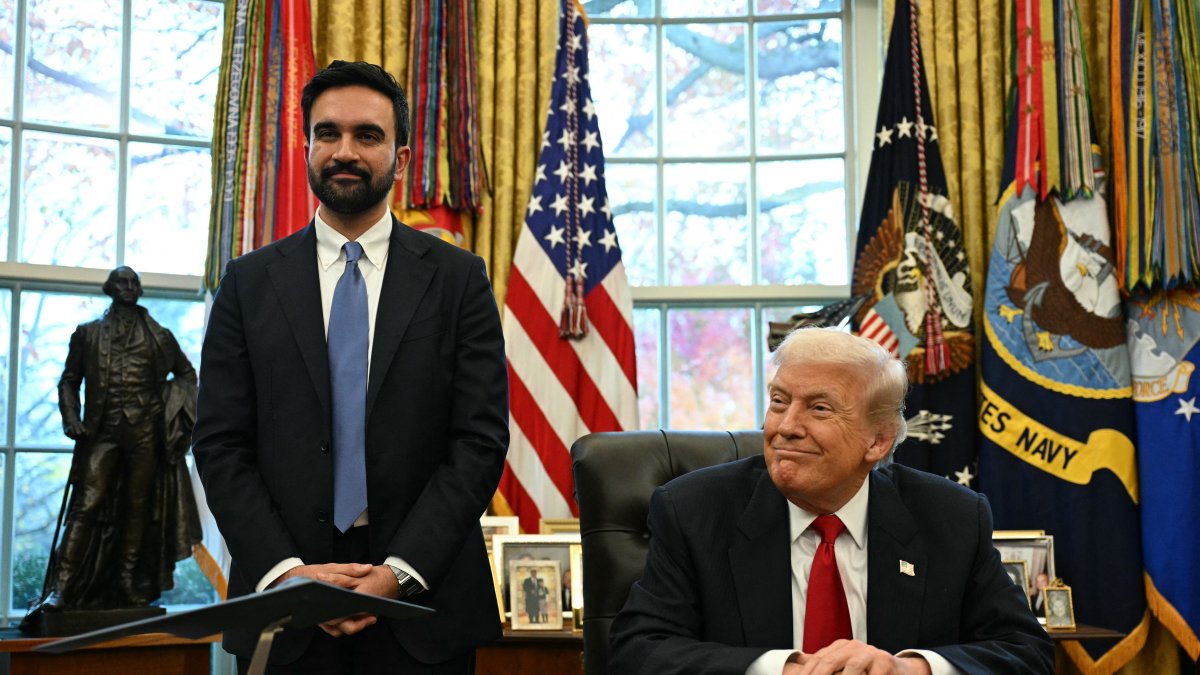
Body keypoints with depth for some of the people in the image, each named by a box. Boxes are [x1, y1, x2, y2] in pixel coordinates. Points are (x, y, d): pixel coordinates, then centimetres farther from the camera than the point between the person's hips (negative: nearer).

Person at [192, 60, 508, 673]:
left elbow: (482, 440, -4)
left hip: (421, 602, -1)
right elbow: (220, 445, 1)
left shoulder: (458, 278, 2)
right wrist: (286, 571, -11)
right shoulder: (249, 283, 6)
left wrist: (400, 572, -13)